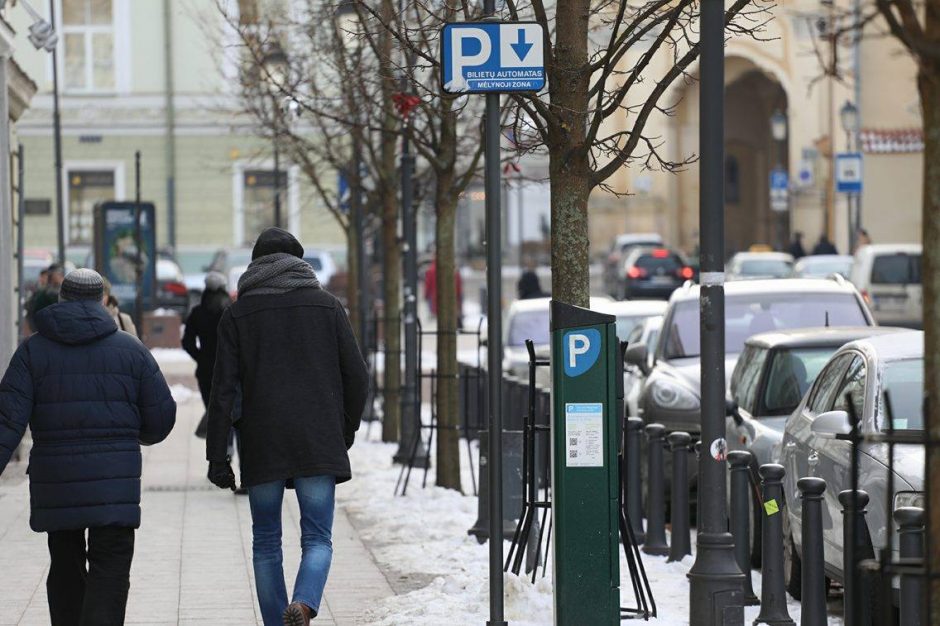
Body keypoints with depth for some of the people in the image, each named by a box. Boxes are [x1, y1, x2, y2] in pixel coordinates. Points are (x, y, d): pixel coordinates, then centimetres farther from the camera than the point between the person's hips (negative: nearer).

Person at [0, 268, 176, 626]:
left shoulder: (33, 350, 4)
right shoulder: (131, 350, 4)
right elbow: (161, 419, 5)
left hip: (54, 483, 2)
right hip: (114, 483, -2)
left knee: (65, 569, 18)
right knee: (109, 573, -4)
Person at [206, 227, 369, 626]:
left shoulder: (237, 314, 5)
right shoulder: (327, 306, 8)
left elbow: (223, 388, -1)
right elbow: (357, 377, 6)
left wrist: (217, 456, 0)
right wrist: (347, 430, 21)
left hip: (261, 444, 0)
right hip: (318, 444, 0)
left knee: (266, 541, 11)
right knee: (317, 538, 0)